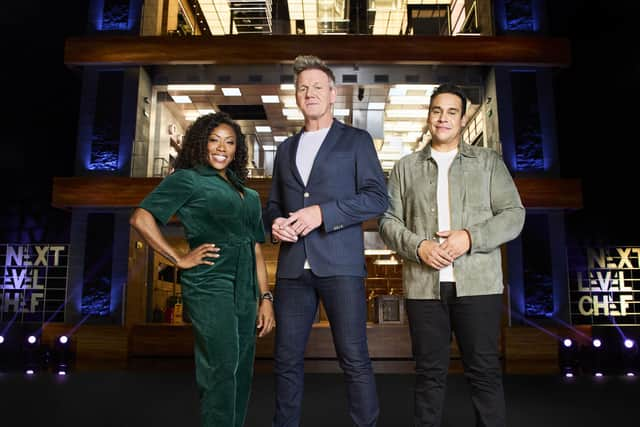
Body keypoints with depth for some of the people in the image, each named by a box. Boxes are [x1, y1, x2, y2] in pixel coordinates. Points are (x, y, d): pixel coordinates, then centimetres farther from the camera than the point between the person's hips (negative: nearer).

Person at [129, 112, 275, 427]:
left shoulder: (248, 195, 18)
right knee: (222, 367, -6)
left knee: (241, 371, 12)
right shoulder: (187, 179, 1)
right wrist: (179, 259, -10)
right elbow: (141, 218, -8)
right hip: (209, 285, -6)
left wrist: (265, 298, 10)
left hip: (245, 291, 7)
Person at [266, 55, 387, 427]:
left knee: (355, 360, -2)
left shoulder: (356, 140, 7)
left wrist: (323, 212, -14)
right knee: (287, 359, 9)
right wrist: (275, 222, 1)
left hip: (339, 264, -4)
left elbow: (377, 198, -3)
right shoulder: (286, 148, 20)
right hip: (293, 266, 4)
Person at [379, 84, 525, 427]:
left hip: (478, 284, -1)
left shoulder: (488, 161, 10)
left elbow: (513, 214, 3)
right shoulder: (405, 168, 12)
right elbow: (389, 221, 7)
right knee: (429, 372, 9)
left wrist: (470, 238, -12)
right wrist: (418, 247, -11)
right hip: (423, 285, 1)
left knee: (485, 371, 5)